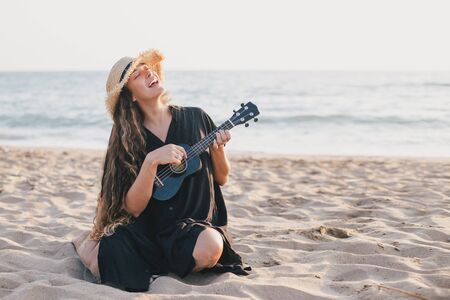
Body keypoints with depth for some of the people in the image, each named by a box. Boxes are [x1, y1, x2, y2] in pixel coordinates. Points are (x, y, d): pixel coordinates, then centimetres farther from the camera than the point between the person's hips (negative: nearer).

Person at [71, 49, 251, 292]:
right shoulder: (128, 139, -1)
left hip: (199, 224, 0)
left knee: (209, 247, -35)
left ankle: (153, 268, -1)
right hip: (150, 229, 0)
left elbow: (221, 178, 10)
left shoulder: (196, 118, 2)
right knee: (103, 262, -25)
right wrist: (151, 161, -23)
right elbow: (133, 207, -10)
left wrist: (217, 149, -10)